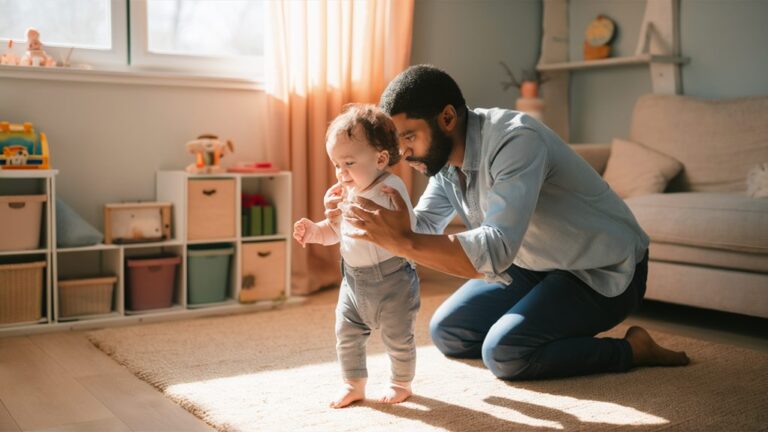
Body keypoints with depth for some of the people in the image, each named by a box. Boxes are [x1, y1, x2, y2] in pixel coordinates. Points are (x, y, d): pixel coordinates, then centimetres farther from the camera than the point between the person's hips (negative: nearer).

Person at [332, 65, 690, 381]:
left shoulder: (516, 141, -32)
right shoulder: (446, 155, -5)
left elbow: (495, 251, -41)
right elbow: (423, 225, 3)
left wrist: (403, 242, -45)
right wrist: (362, 211, -15)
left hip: (603, 270, -8)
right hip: (535, 265, 9)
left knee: (504, 352, -23)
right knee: (446, 332, 5)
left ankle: (633, 349, -5)